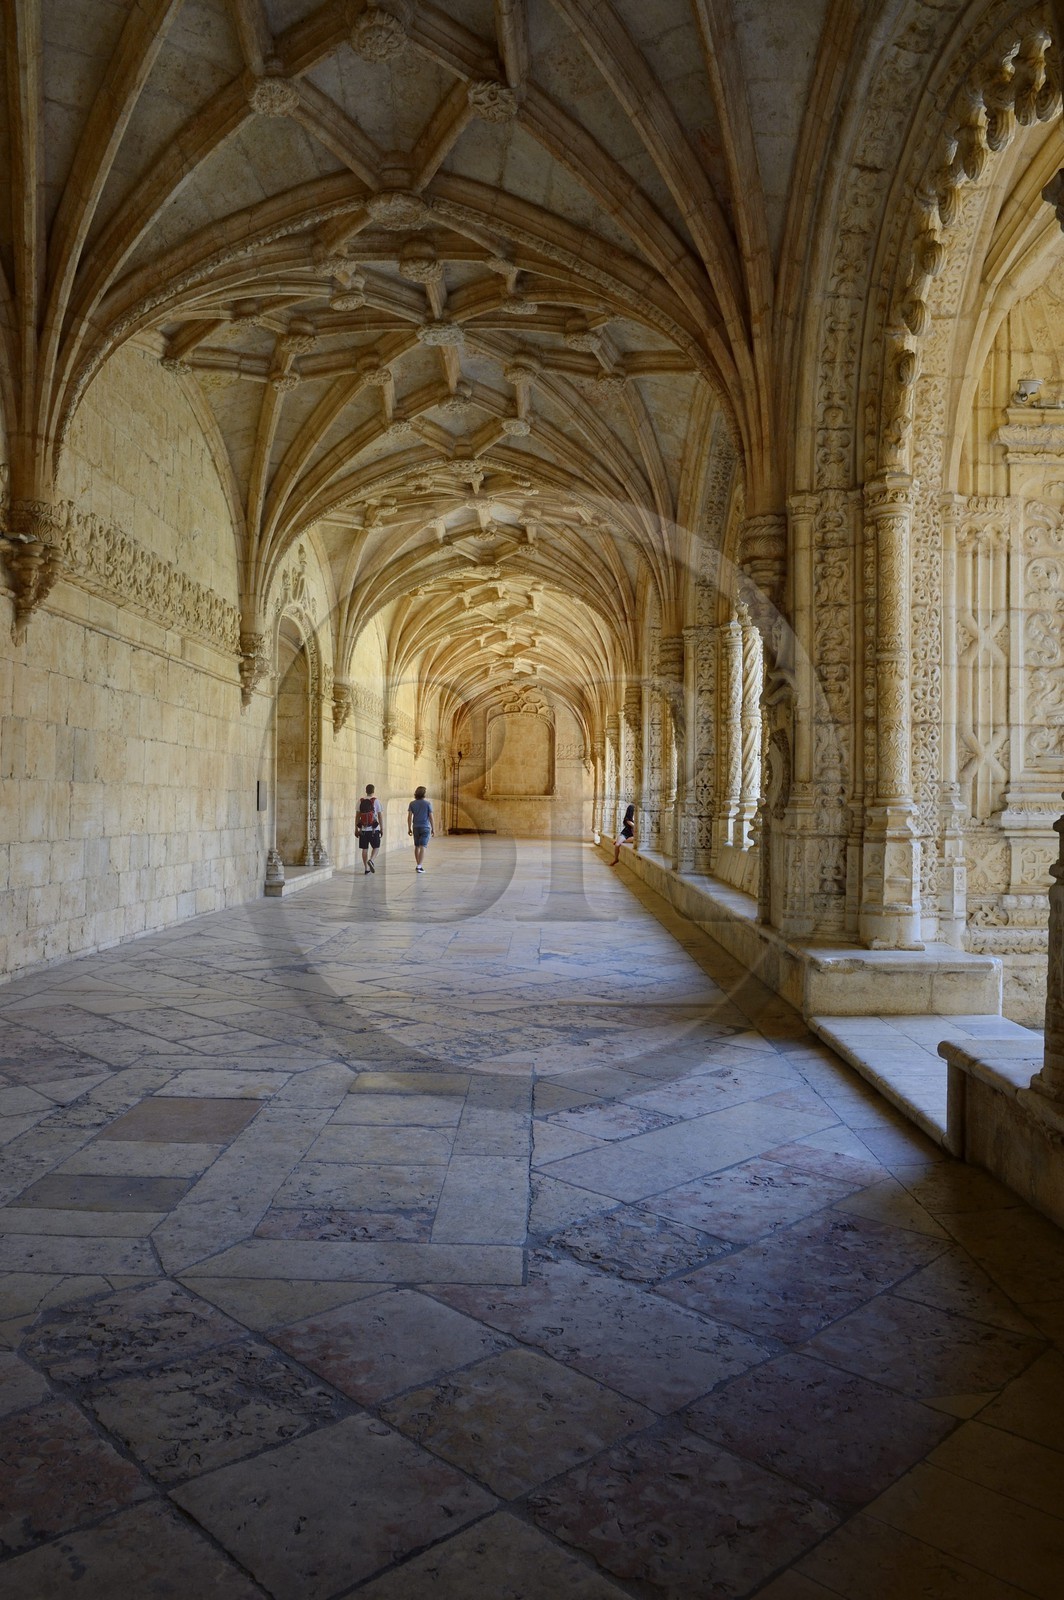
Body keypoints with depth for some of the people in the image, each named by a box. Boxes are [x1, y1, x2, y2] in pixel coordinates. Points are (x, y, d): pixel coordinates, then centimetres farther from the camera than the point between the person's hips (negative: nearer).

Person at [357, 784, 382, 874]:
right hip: (374, 829, -3)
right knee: (376, 847, 11)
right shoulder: (376, 801, -4)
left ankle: (366, 869, 8)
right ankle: (371, 860, -14)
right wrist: (382, 828, 3)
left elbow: (357, 816, 6)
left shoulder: (360, 801, 4)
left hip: (363, 829, 3)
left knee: (365, 849, 7)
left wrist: (356, 829, 12)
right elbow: (380, 816, -4)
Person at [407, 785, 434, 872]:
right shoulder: (428, 803, -6)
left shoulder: (412, 803, 0)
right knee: (423, 847, -7)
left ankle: (418, 865, 24)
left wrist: (409, 828, 3)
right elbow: (430, 817, -6)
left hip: (416, 827, 3)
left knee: (417, 847, 17)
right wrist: (433, 828, 2)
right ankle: (419, 866, -17)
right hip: (425, 827, -3)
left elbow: (409, 817, -3)